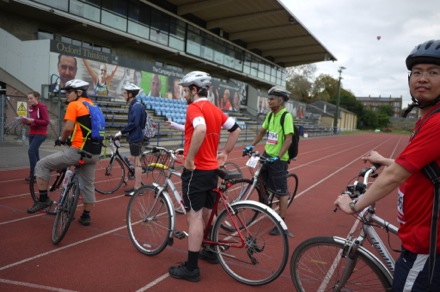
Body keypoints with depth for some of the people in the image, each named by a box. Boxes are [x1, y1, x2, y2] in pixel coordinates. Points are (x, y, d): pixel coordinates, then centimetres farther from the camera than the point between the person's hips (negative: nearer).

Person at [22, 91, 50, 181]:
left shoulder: (42, 107, -12)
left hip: (40, 134, -8)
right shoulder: (31, 107, 10)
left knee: (31, 151, -17)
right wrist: (27, 121, -5)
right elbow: (31, 122, 16)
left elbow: (46, 121, -17)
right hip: (32, 133, 8)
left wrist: (33, 120, -24)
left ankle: (33, 174, -11)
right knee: (35, 153, 8)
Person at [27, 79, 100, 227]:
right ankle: (86, 216, 28)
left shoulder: (74, 105, -5)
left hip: (78, 150, -8)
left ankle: (43, 199, 7)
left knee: (42, 165, 6)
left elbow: (68, 128, -15)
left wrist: (61, 139, 5)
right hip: (94, 152, 8)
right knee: (88, 184, 18)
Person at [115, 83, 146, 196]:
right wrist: (124, 132, 15)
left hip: (136, 137, -10)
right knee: (135, 161, 13)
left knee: (136, 162, -5)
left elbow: (133, 123, -23)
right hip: (134, 136, 10)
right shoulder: (133, 106, 14)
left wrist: (121, 132, -17)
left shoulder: (136, 107, -17)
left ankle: (137, 188, 1)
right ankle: (136, 186, 22)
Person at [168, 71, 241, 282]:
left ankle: (191, 268, 7)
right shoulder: (215, 110, 12)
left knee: (195, 218, -3)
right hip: (212, 169, 9)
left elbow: (201, 130, -34)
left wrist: (189, 159, -25)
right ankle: (211, 251, 36)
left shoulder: (194, 107, -14)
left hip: (196, 170, -9)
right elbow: (236, 130, 19)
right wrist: (225, 153, 20)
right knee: (207, 214, 21)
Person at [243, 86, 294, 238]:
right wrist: (251, 145, 10)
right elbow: (262, 132, 18)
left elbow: (288, 139, -22)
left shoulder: (286, 116, -16)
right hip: (267, 154, 8)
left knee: (282, 191, 0)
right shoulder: (270, 115, 8)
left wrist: (278, 157, -29)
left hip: (279, 159, -7)